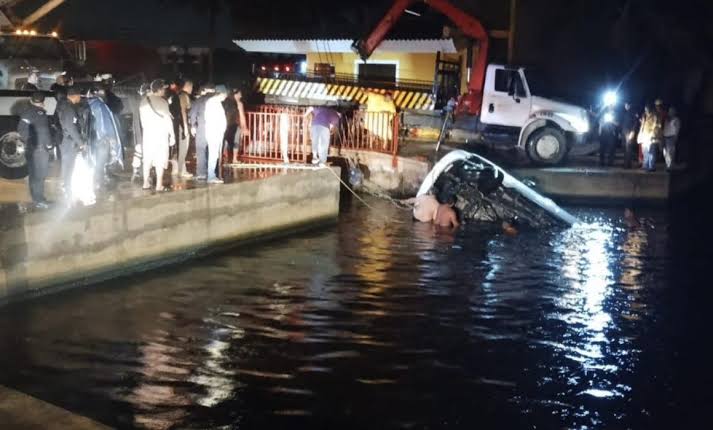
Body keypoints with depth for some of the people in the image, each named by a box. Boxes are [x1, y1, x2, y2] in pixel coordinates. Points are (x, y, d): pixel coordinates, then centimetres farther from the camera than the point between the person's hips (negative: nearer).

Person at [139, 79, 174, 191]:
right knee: (160, 159, -1)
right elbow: (167, 119, -8)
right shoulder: (162, 102, -8)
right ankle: (159, 185, -2)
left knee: (147, 158, 11)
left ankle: (146, 183, 15)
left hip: (148, 132, 4)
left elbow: (142, 118, 6)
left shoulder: (144, 101, 4)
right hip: (161, 132, -4)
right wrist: (172, 135, -3)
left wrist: (146, 128, 17)